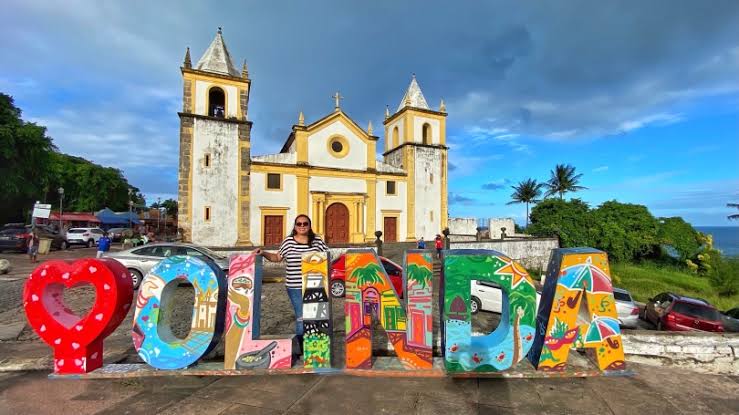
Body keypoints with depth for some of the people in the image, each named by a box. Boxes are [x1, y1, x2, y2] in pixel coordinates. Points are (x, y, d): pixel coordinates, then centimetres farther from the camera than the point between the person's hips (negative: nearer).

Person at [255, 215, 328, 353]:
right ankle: (302, 347, 20)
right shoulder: (288, 241, 2)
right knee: (300, 318, 3)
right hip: (295, 287, -1)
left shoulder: (317, 241, 2)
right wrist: (263, 253, -2)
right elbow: (277, 257, 11)